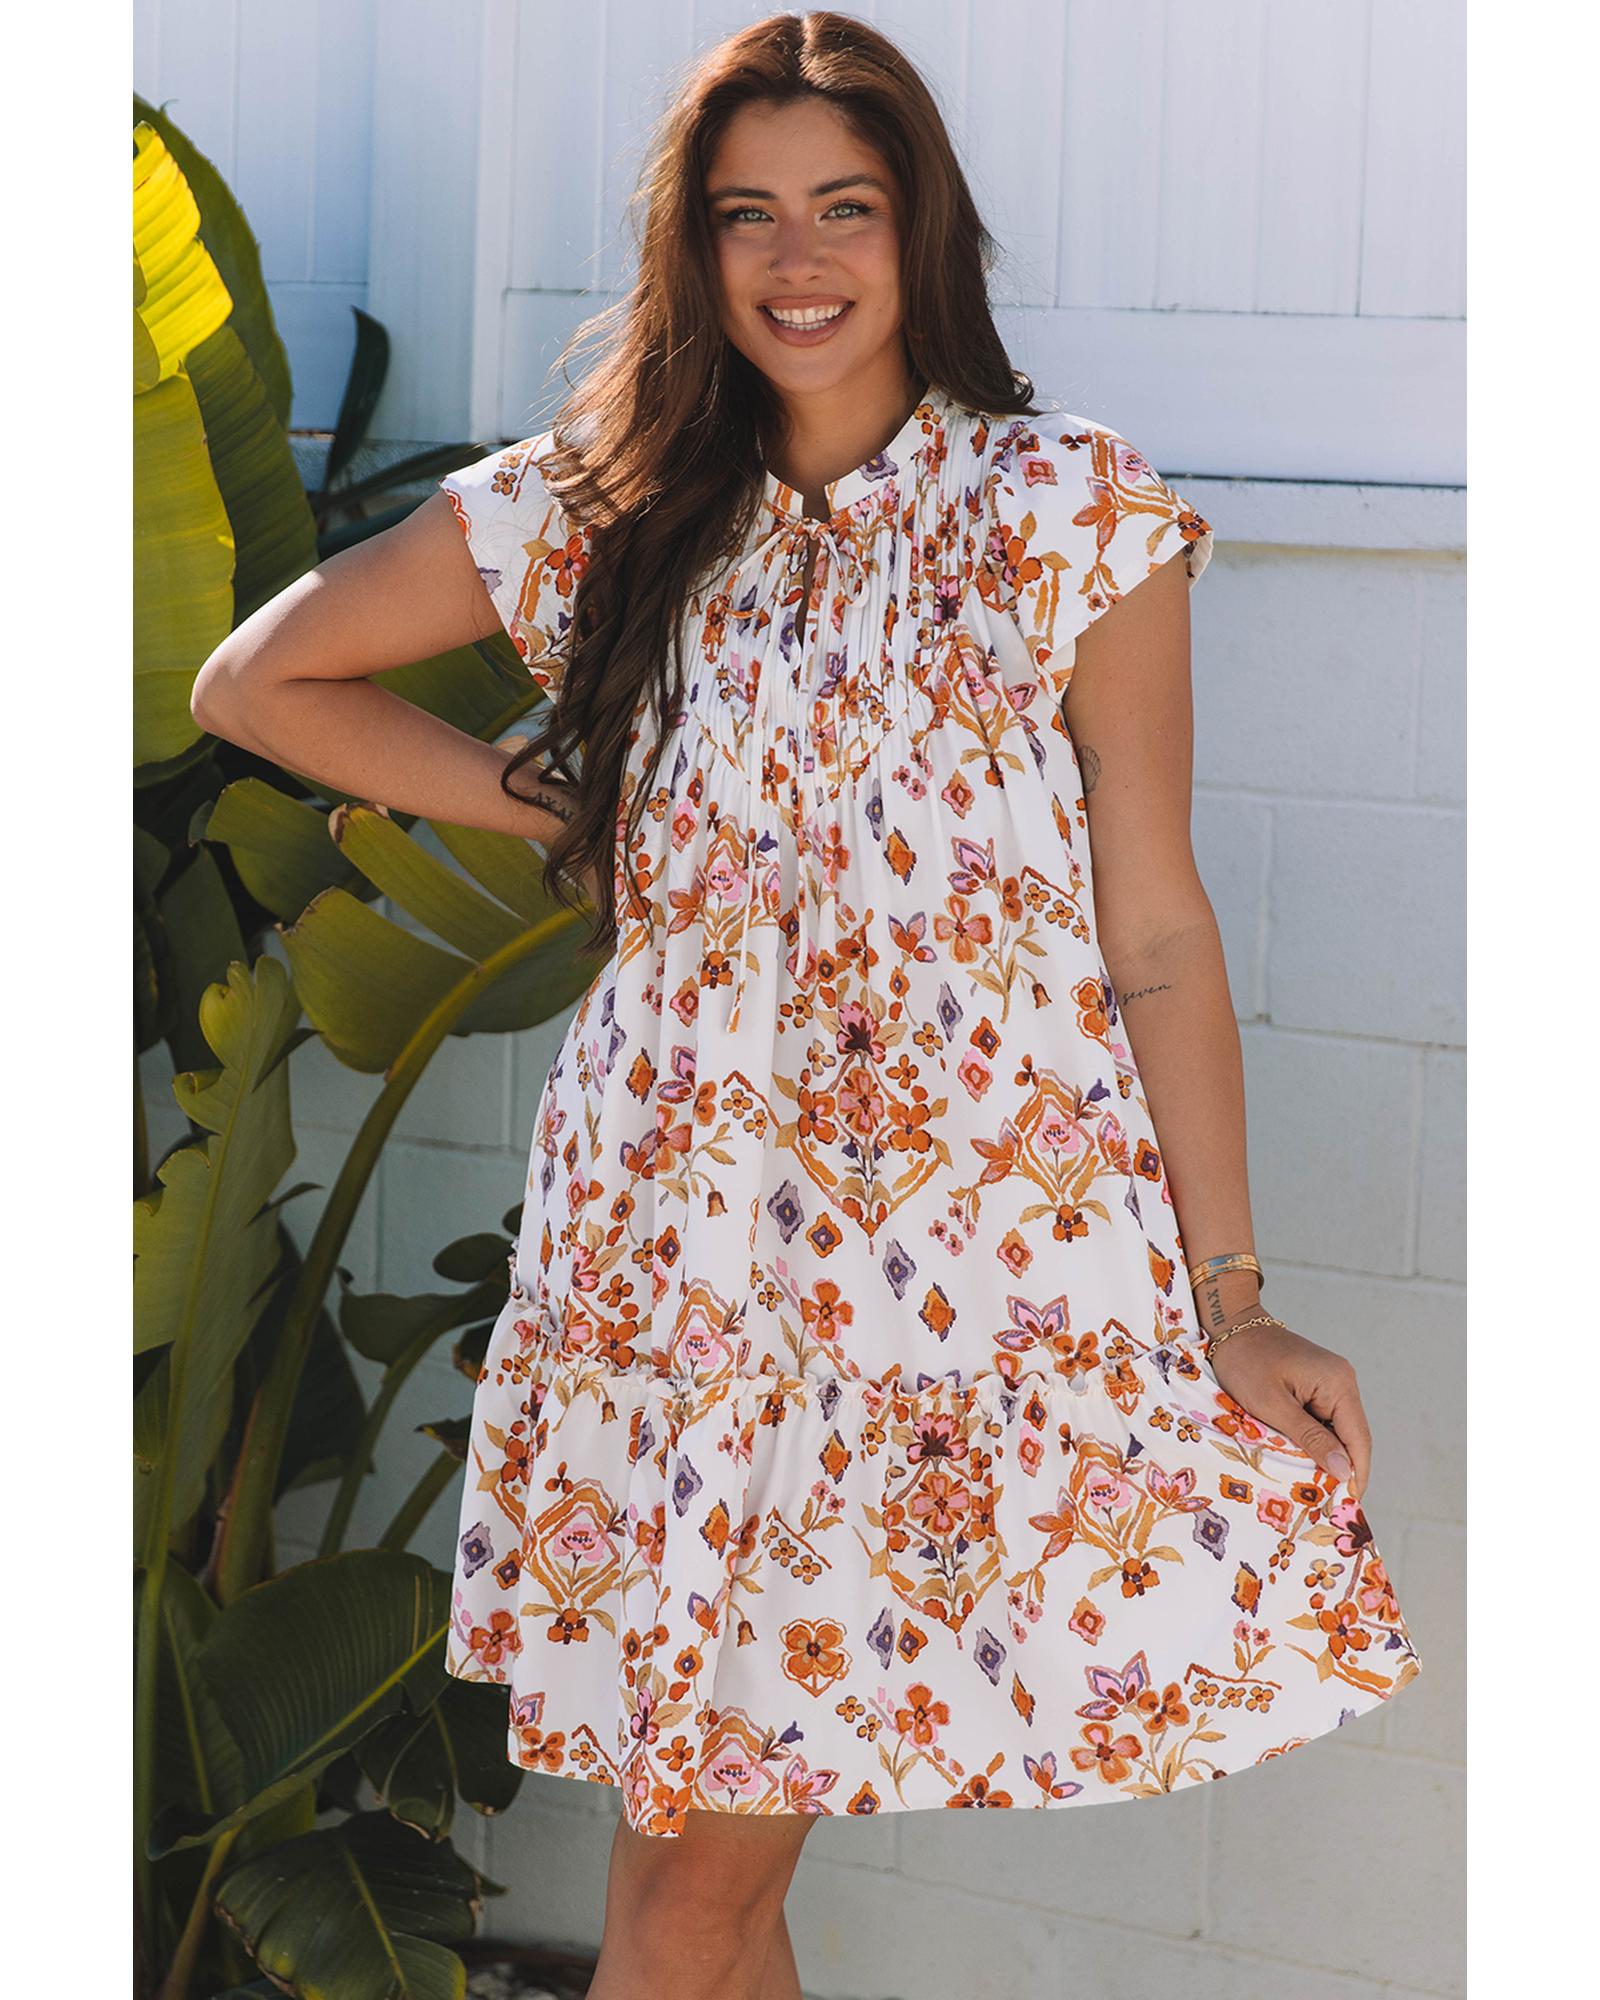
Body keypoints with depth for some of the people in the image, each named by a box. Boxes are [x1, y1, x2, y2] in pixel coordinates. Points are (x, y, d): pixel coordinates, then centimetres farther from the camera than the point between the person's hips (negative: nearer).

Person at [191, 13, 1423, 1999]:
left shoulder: (1075, 512, 1)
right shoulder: (603, 509, 7)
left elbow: (1154, 931, -1)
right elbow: (256, 680, 17)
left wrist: (1229, 1298, -5)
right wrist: (551, 808, 9)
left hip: (995, 1249, -2)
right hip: (681, 1234, 2)